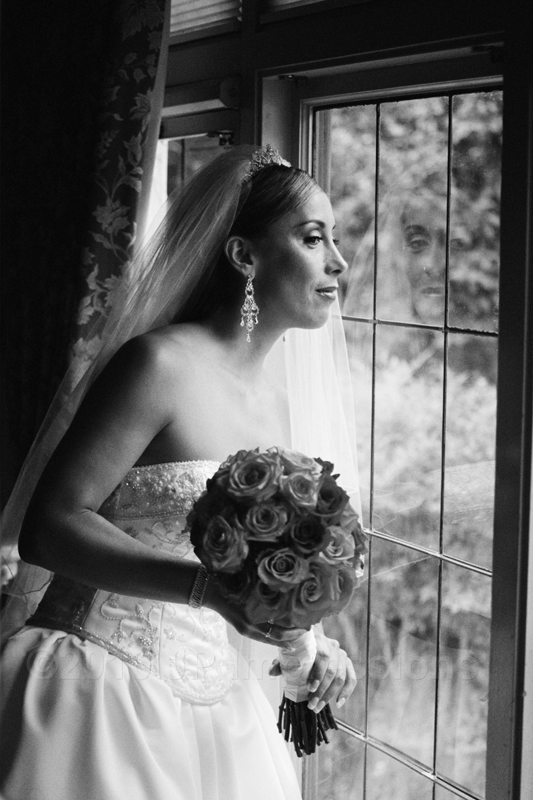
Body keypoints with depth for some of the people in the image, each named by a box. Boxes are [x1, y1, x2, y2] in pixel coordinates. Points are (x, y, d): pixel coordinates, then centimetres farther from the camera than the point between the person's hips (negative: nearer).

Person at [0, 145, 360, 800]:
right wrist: (207, 587, -30)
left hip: (212, 709, 7)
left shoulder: (282, 408, 9)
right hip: (98, 692, -7)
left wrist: (309, 642, 3)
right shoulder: (160, 365, -15)